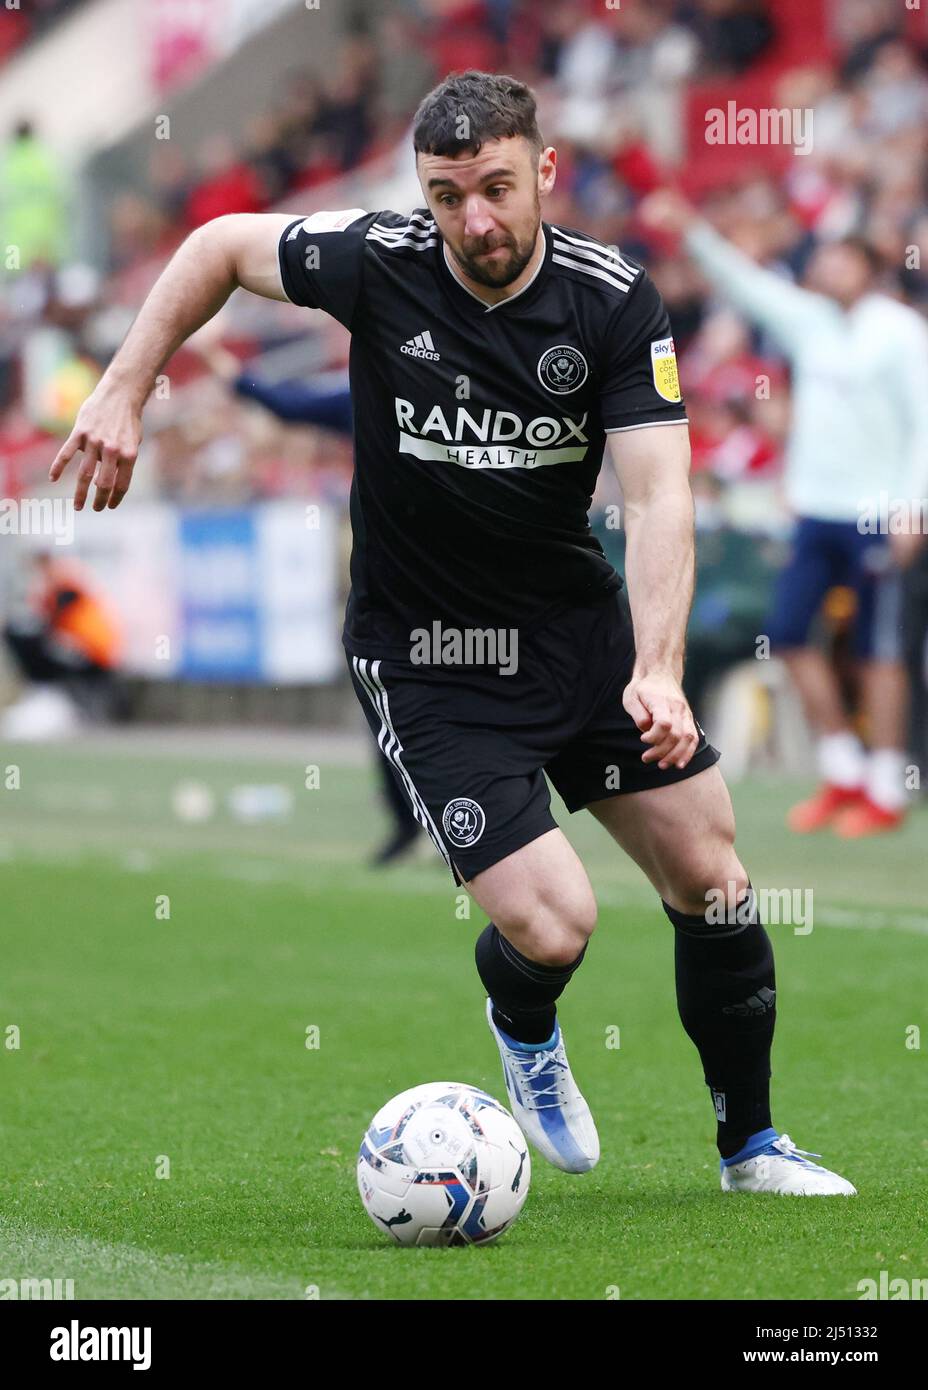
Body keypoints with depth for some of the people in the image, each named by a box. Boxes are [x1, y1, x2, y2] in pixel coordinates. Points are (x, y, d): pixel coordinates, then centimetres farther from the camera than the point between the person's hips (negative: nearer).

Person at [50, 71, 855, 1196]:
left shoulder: (613, 299, -13)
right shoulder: (377, 263, -16)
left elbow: (657, 495, -20)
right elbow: (221, 245, 3)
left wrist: (658, 669, -34)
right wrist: (121, 395, -3)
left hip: (578, 624, 3)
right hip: (425, 659, -3)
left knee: (710, 878, 4)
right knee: (552, 929, -15)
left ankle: (751, 1146, 27)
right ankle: (524, 1028, 25)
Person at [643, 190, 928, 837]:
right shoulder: (810, 318, 10)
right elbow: (744, 284, 12)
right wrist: (693, 231, 1)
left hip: (876, 515, -7)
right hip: (817, 509, 7)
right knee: (788, 630, 3)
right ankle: (843, 773, 14)